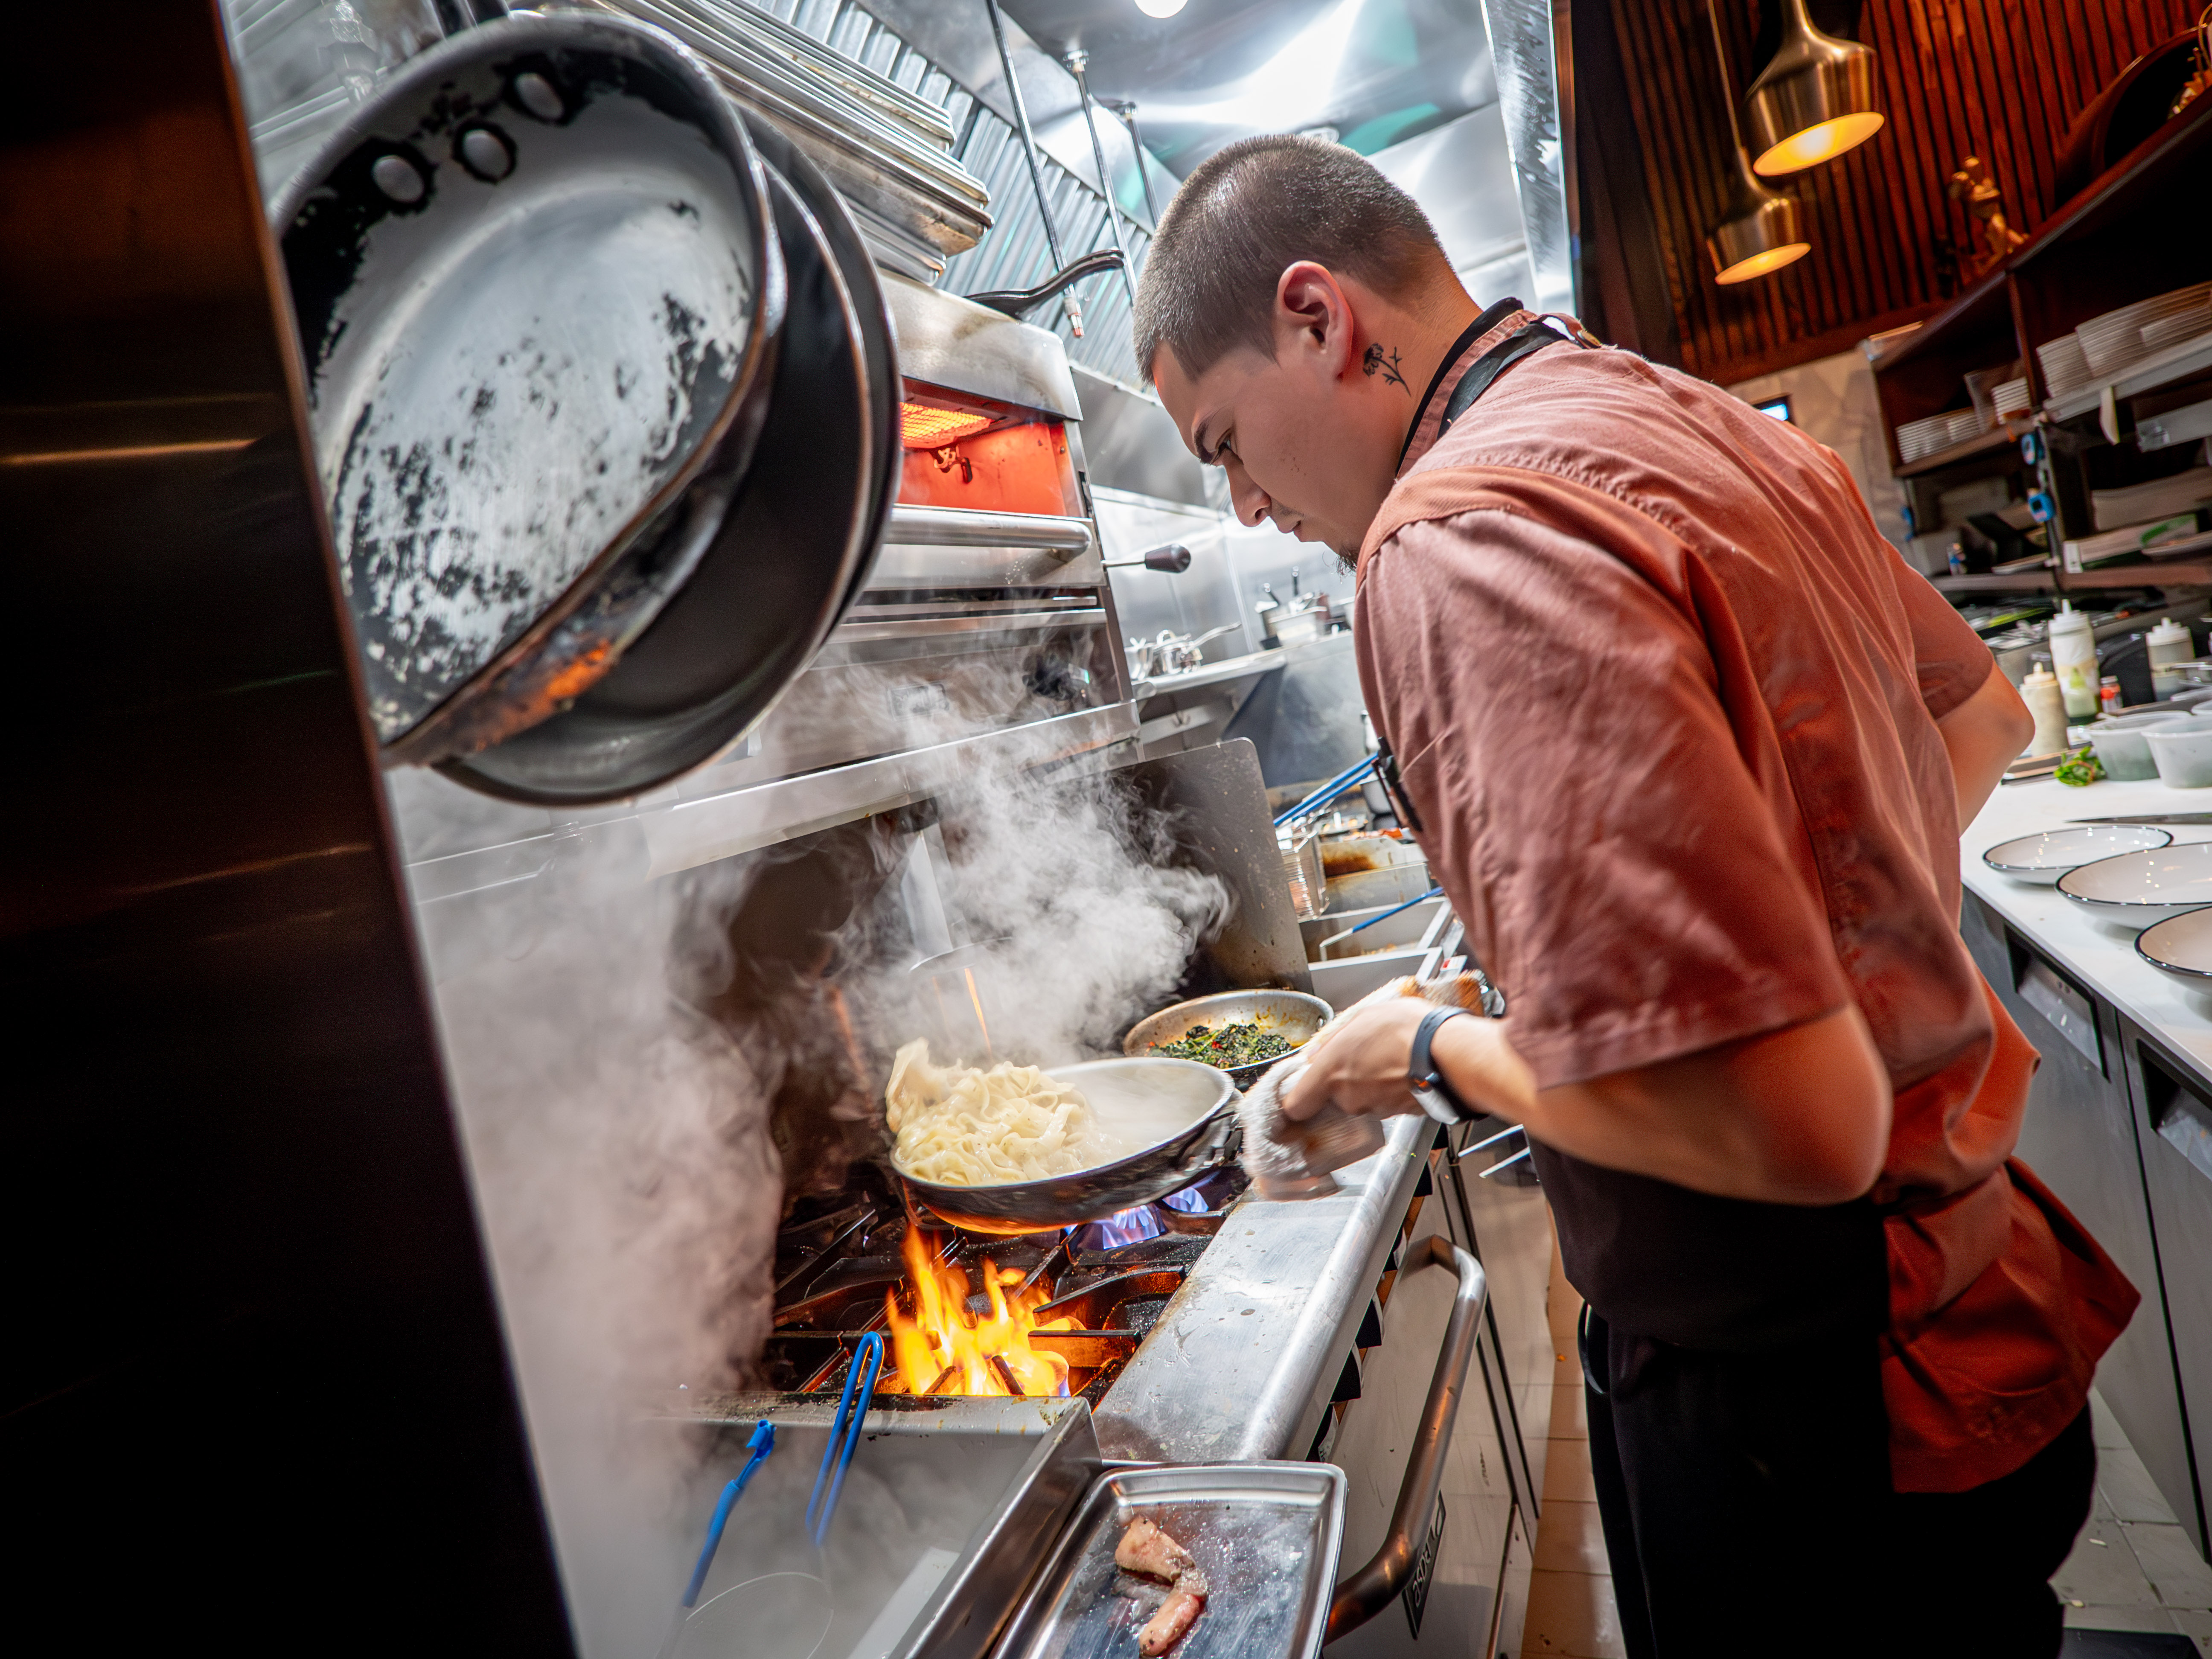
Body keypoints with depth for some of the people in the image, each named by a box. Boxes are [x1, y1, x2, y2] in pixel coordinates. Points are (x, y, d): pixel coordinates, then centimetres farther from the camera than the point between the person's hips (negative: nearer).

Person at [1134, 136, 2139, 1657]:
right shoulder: (1720, 429, 2)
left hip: (1820, 1425, -9)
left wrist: (1440, 1056, -17)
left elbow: (1789, 1124, -34)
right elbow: (1982, 719, 17)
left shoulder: (1465, 536, -29)